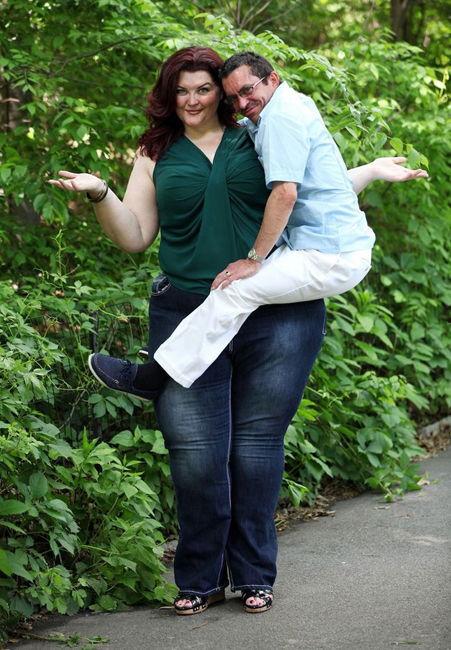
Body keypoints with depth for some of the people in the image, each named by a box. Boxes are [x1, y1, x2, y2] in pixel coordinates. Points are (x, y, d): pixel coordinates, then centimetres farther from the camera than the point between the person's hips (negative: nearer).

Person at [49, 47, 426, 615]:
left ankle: (254, 575, 16)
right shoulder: (156, 157, 13)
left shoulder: (258, 142, 13)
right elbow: (134, 236, 9)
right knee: (195, 455, -6)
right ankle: (199, 580, 10)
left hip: (275, 317, 0)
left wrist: (371, 171, 19)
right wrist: (100, 195, -7)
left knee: (257, 446, 2)